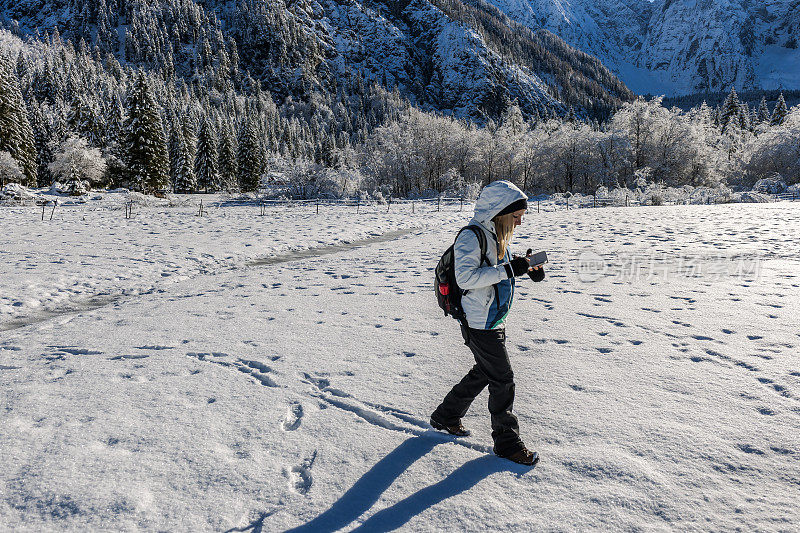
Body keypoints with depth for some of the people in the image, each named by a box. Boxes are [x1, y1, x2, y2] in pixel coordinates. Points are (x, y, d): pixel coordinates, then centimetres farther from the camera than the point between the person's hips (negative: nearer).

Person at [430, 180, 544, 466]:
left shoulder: (498, 235, 8)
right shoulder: (471, 237, -21)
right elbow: (465, 277, -30)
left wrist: (525, 266, 4)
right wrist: (508, 270, -31)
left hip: (495, 320, 10)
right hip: (479, 324, -10)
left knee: (484, 372, 21)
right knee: (502, 379, 1)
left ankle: (446, 417, 38)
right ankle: (507, 442, 19)